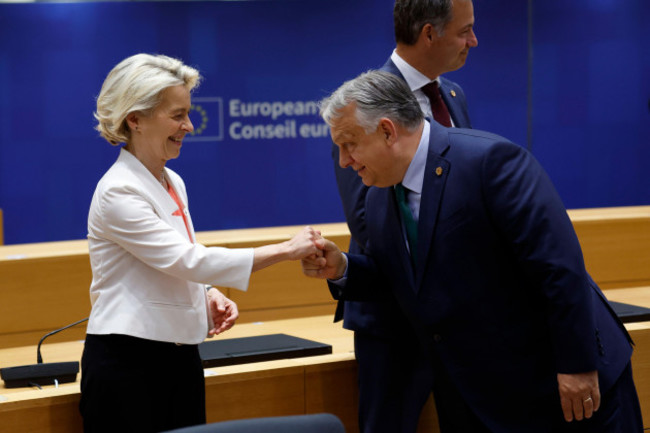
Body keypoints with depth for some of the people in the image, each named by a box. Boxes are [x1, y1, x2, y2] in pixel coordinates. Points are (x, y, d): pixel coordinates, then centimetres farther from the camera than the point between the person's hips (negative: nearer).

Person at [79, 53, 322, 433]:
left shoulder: (173, 183, 12)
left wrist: (209, 296, 0)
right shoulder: (119, 193, -15)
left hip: (181, 357, 8)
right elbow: (189, 260, -21)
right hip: (128, 359, -8)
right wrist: (287, 250, -19)